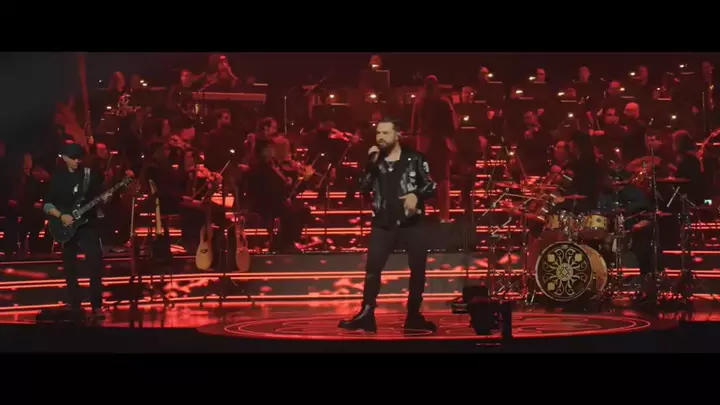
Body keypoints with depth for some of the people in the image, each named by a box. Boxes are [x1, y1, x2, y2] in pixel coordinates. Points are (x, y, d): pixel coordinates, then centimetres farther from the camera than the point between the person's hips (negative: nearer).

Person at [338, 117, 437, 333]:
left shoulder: (414, 158, 0)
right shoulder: (375, 159, 9)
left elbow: (431, 185, 2)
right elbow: (364, 187, -1)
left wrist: (416, 195, -18)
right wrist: (371, 164, -12)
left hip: (411, 222, -2)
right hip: (383, 223, 2)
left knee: (418, 269, 3)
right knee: (372, 267, -5)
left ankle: (414, 315, 15)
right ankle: (366, 315, -3)